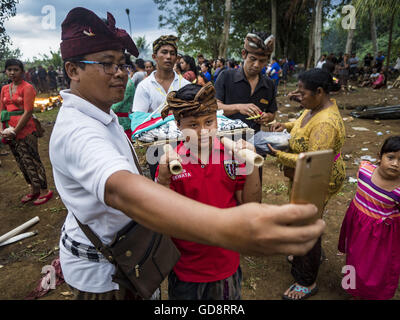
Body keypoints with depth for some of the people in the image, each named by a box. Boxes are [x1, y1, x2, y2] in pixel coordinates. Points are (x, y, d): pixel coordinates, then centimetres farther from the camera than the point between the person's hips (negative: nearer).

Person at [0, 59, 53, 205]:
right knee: (22, 163, 14)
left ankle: (44, 191, 10)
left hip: (25, 132, -7)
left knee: (32, 162, -2)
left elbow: (28, 112, -14)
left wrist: (14, 131, -14)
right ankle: (34, 190, 28)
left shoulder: (27, 87, -7)